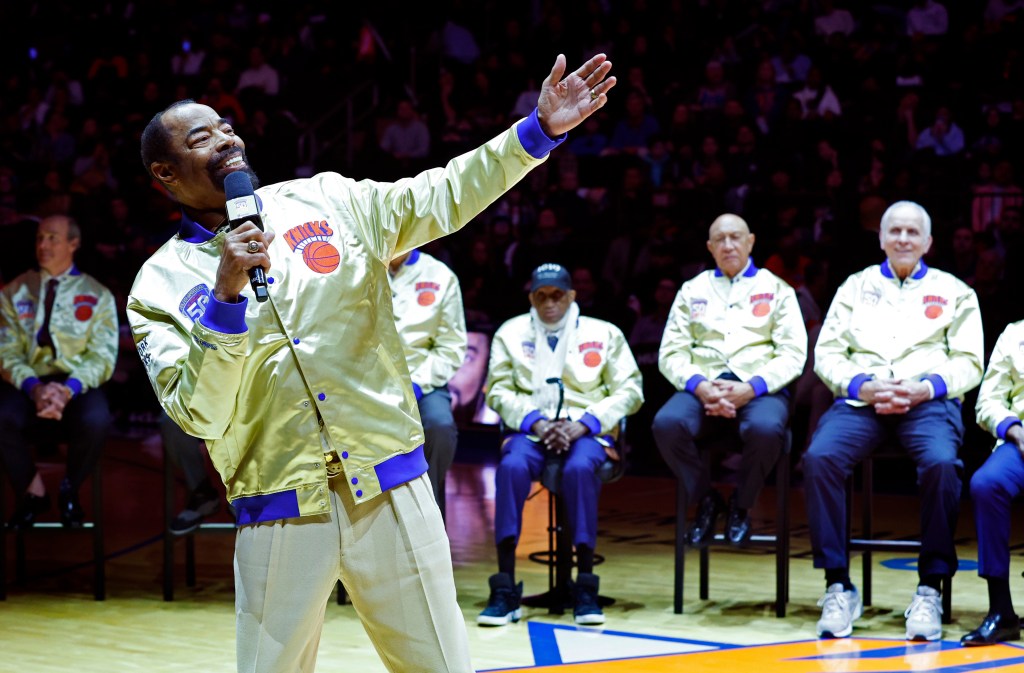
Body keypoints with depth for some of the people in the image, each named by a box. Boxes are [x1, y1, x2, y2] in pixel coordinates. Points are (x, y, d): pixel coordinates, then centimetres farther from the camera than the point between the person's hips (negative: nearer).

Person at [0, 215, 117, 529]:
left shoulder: (96, 296, 8)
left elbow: (102, 356, -1)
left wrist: (69, 389, -21)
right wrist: (33, 387, -19)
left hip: (78, 385, -1)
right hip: (28, 382, 1)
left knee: (96, 420, -36)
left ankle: (70, 491, -2)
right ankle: (32, 491, -4)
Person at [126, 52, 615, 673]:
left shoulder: (323, 200, 8)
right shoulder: (160, 287, 0)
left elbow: (440, 200, 3)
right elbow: (197, 414, -10)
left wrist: (539, 130, -7)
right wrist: (226, 295, -20)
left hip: (391, 489, 2)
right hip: (280, 512, -2)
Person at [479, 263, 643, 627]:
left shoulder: (604, 334, 12)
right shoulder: (511, 333, 14)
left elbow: (629, 391, 5)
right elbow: (499, 390, 7)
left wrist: (580, 425, -9)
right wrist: (536, 422, -11)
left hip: (586, 429, -1)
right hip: (530, 430, 1)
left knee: (579, 468, -36)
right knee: (512, 466, -34)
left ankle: (585, 590, -33)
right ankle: (505, 590, -34)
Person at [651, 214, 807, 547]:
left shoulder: (776, 289, 14)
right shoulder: (693, 290, 20)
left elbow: (793, 353, 2)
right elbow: (671, 353, 10)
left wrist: (749, 389, -14)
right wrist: (700, 387, -12)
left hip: (758, 389, -2)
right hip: (703, 385, 2)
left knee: (765, 429, -38)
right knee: (667, 424, -32)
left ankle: (740, 506, -7)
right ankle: (706, 500, -5)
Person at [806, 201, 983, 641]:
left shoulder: (953, 291, 18)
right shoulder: (856, 287, 21)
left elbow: (969, 361, 10)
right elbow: (827, 353, 13)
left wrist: (925, 388, -10)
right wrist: (863, 386, -7)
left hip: (928, 401, -1)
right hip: (861, 399, 1)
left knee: (941, 463, -35)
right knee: (819, 458, -30)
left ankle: (930, 589, -25)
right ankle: (838, 586, -24)